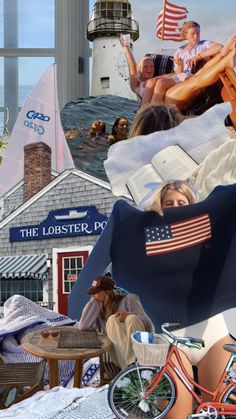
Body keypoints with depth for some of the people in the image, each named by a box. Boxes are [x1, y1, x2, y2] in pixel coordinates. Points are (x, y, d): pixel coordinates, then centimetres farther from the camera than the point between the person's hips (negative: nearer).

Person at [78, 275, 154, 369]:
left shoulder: (128, 299, 7)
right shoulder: (100, 308, 16)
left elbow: (148, 325, -2)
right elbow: (83, 326, -1)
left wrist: (129, 315, -21)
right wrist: (93, 301, 5)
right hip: (120, 356, 2)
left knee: (132, 319, -27)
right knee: (112, 319, -22)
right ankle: (130, 366, -40)